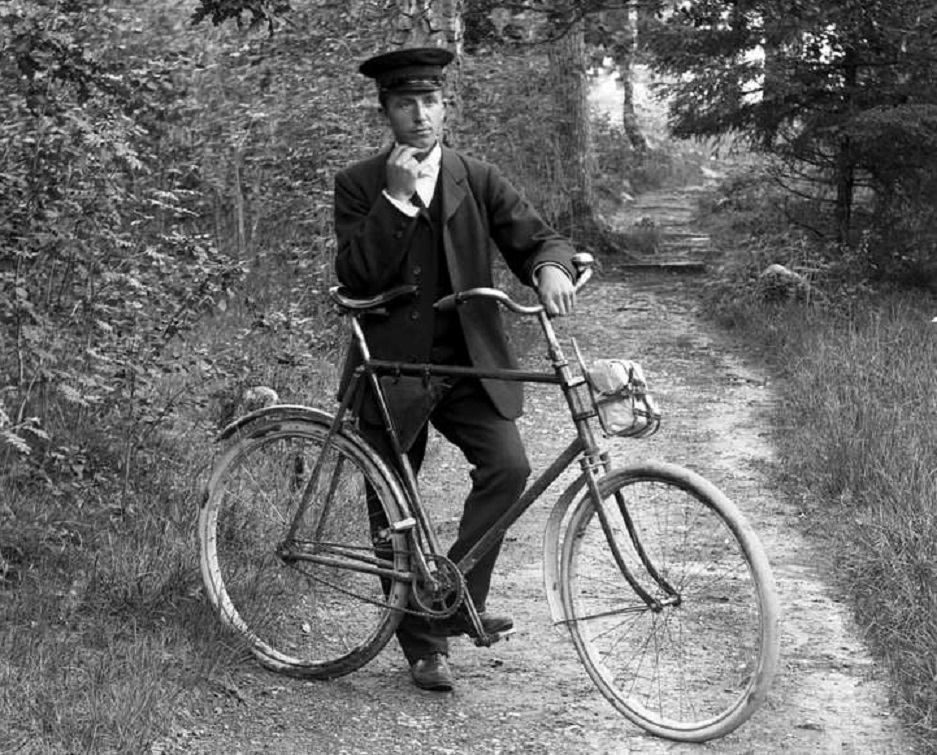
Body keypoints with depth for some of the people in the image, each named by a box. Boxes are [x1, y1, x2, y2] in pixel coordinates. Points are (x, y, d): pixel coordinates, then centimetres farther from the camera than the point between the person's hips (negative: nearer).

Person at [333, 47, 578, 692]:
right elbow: (356, 279, -14)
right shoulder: (358, 186, -3)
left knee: (508, 465, -21)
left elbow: (538, 238, -1)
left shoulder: (478, 180, 3)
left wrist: (551, 267, -25)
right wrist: (396, 199, -21)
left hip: (469, 369, 1)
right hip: (391, 370, -1)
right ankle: (424, 643, 21)